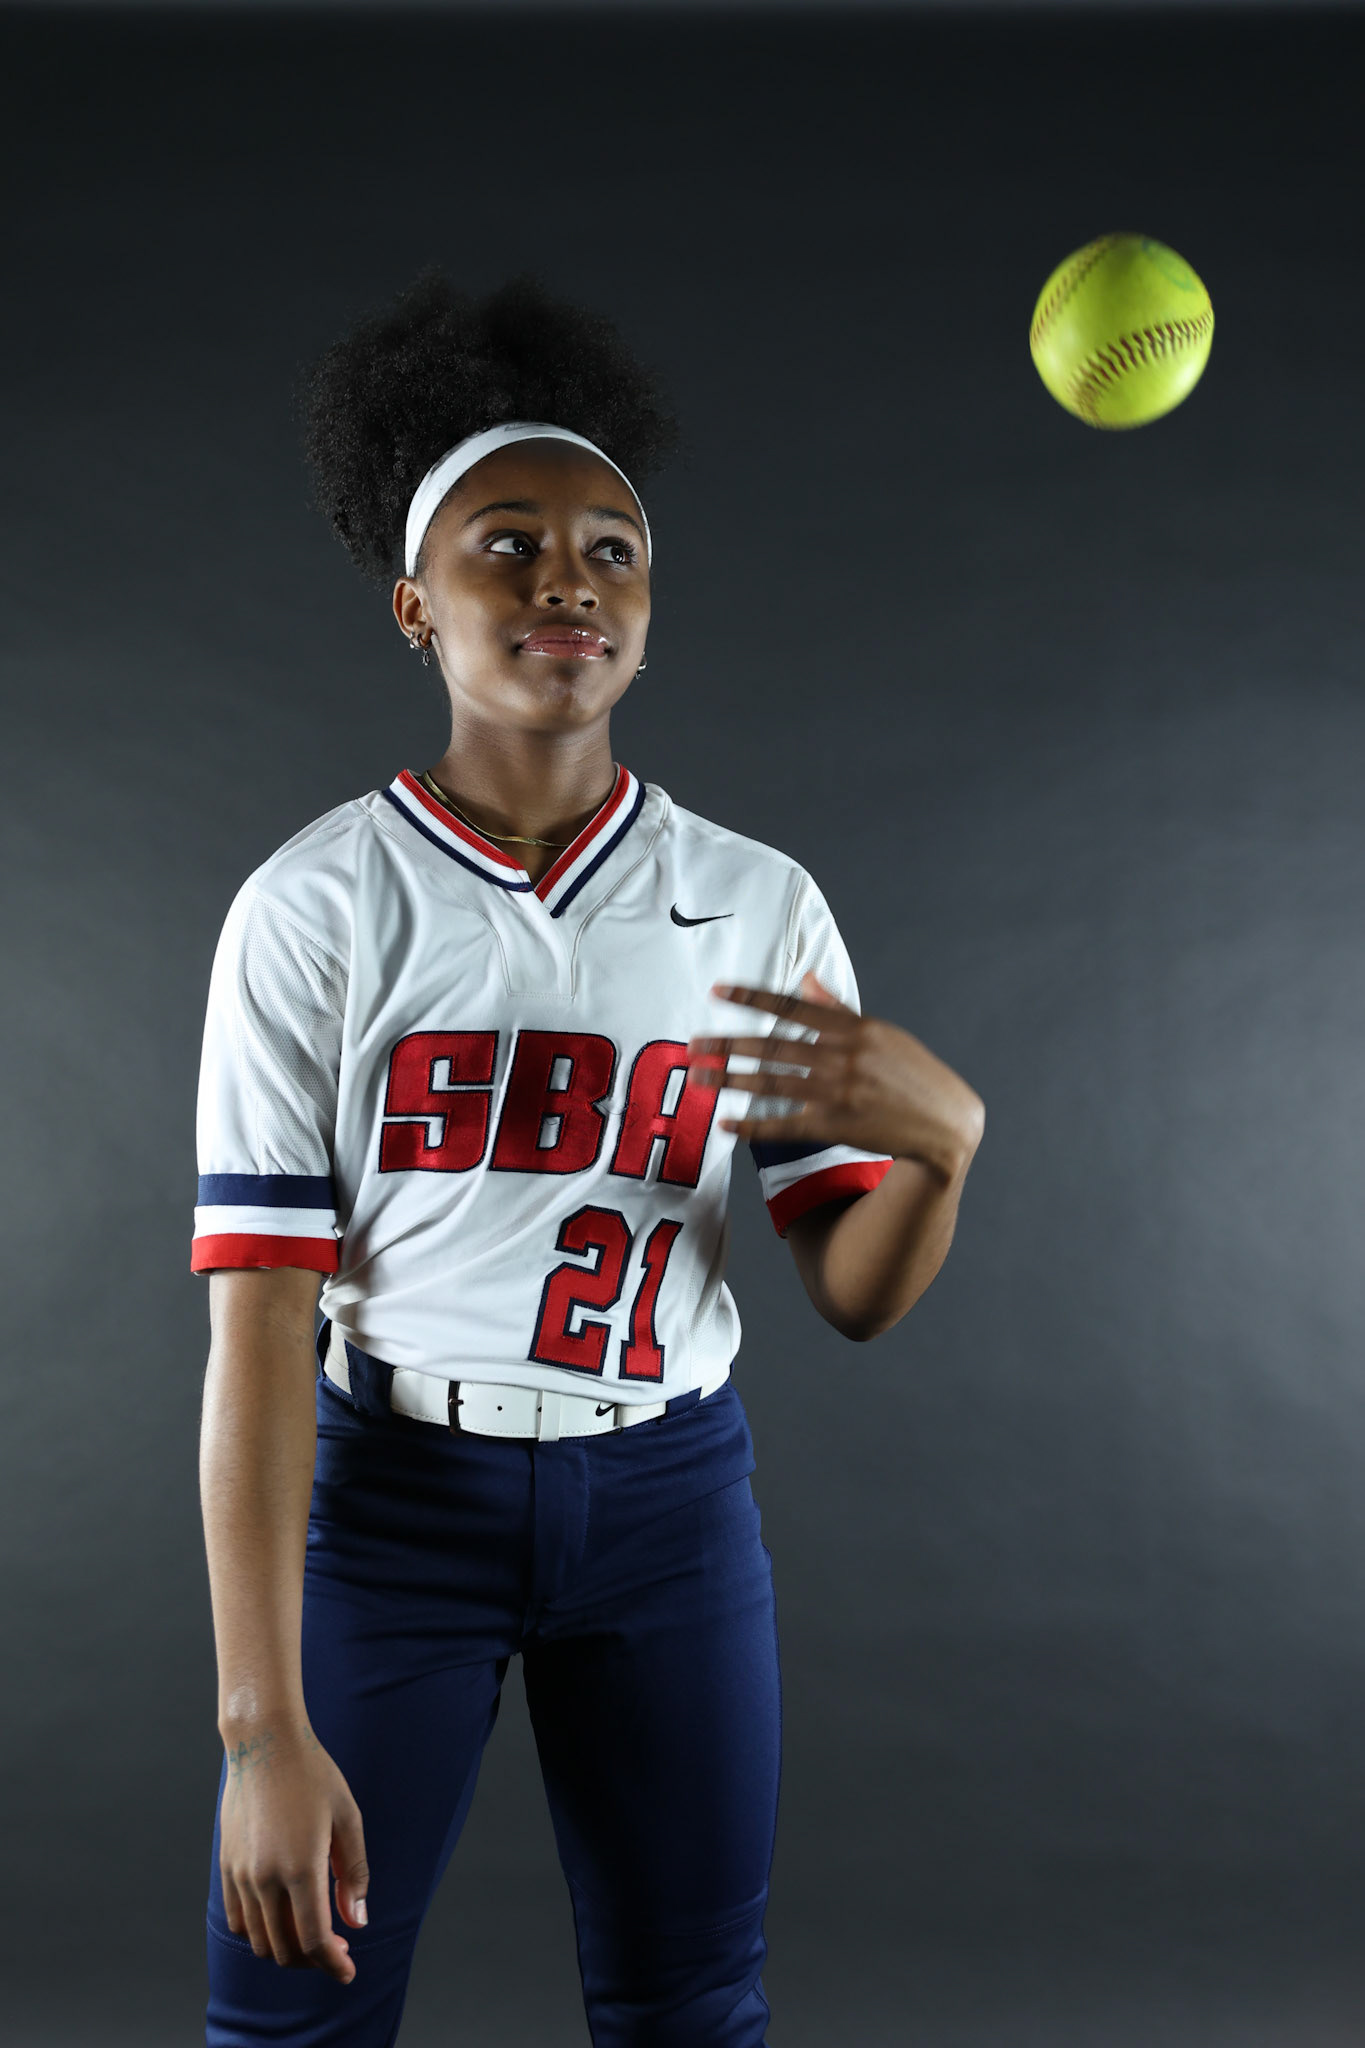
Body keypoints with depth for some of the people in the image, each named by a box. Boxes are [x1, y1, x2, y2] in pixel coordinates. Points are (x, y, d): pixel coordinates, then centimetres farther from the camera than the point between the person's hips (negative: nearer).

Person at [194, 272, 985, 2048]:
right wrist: (266, 1728, -16)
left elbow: (858, 1298, 1)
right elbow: (259, 1322, -12)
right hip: (392, 1486, -2)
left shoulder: (760, 901, 1)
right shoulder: (317, 904, -8)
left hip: (668, 1496, 3)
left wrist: (939, 1138, -22)